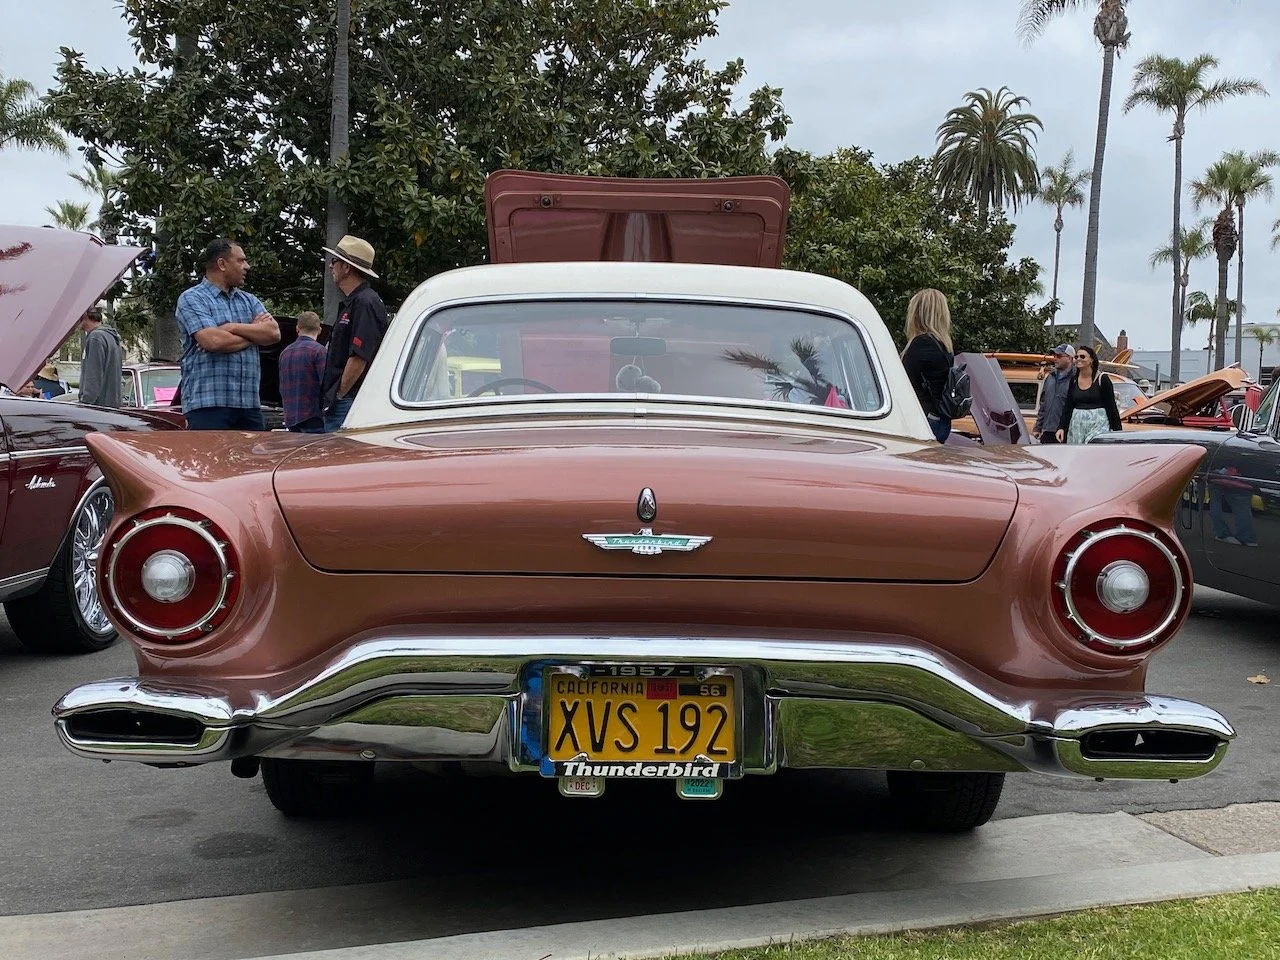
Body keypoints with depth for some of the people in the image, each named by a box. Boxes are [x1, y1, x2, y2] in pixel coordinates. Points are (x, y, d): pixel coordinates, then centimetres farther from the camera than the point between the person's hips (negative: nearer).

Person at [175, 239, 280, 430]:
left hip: (250, 403, 6)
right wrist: (254, 332, 0)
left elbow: (273, 333, 3)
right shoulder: (192, 299, 1)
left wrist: (233, 327, -9)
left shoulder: (250, 301, 20)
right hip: (208, 402, -6)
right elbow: (213, 341, -15)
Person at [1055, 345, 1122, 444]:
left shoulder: (1102, 380, -2)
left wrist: (1117, 431, -5)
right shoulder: (1073, 381, 12)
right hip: (1077, 425, 5)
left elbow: (1111, 407, -2)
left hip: (1098, 425, -5)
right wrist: (1061, 427, 2)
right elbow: (1067, 407, 12)